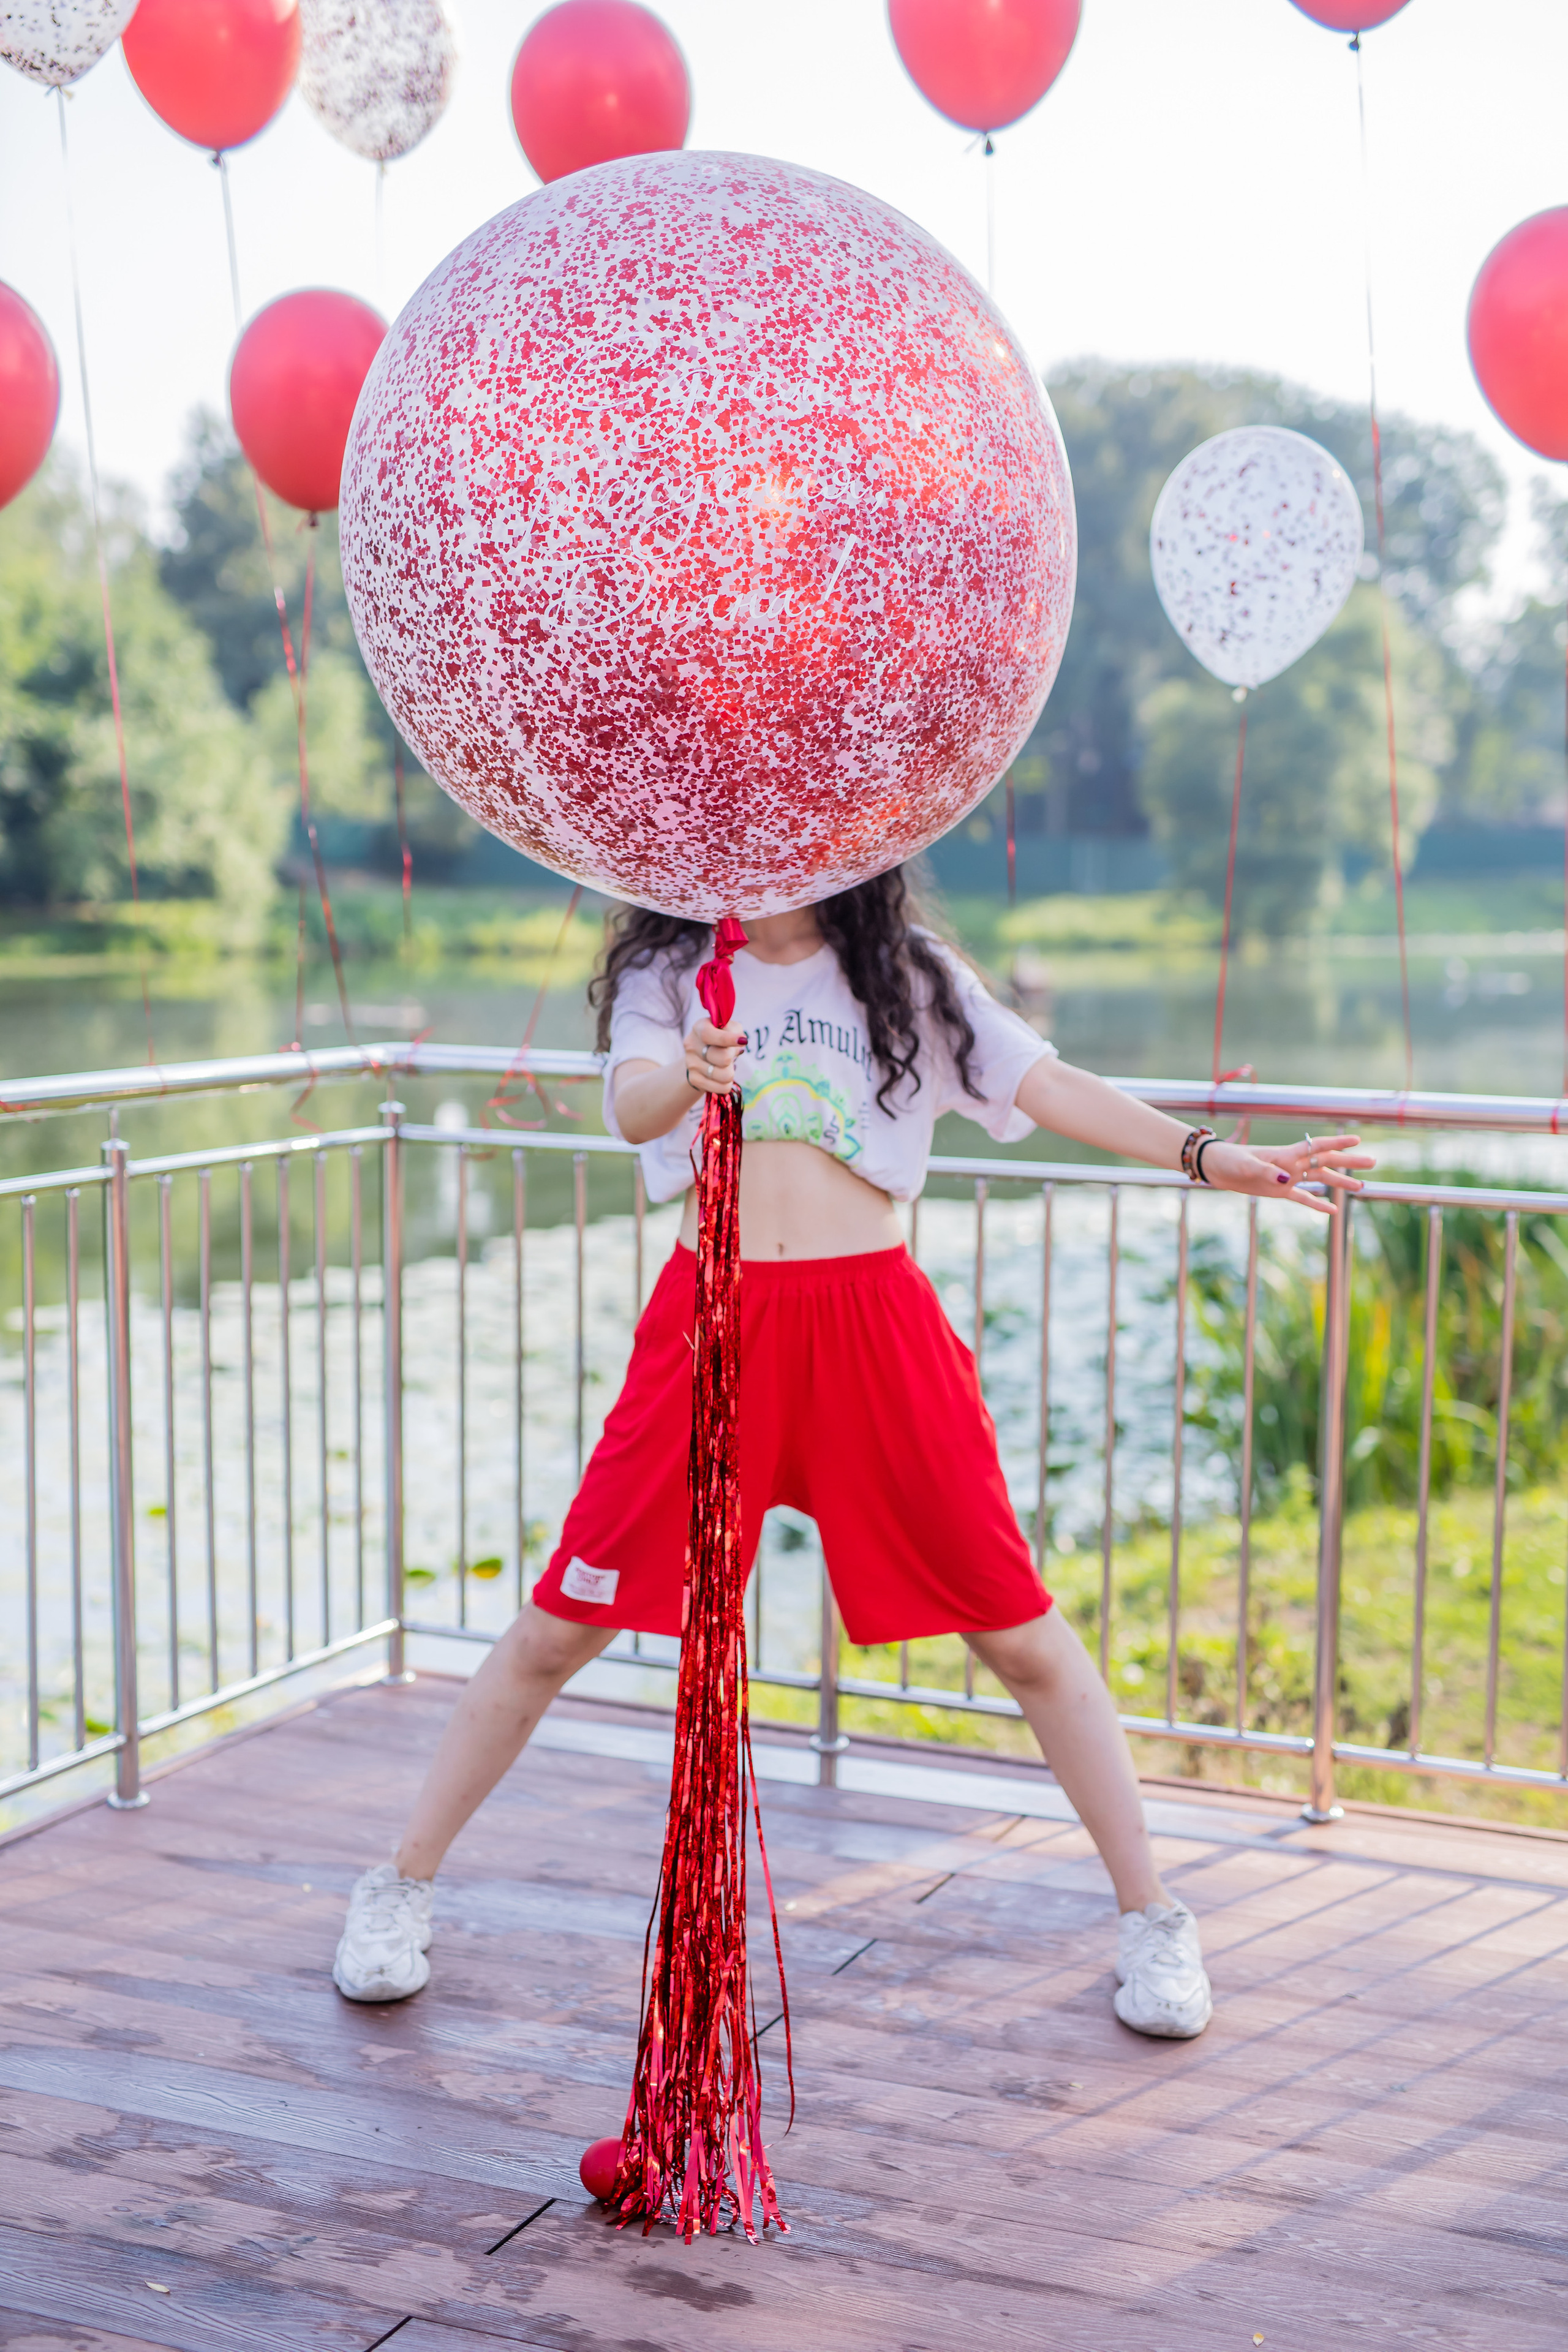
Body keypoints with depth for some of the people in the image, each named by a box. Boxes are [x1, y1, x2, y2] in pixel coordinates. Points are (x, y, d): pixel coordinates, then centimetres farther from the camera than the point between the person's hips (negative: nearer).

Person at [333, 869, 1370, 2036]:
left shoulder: (906, 977, 10)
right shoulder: (669, 971, 8)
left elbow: (1052, 1086, 1)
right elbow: (629, 1106, -10)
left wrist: (1207, 1153, -12)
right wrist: (686, 1076, -34)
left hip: (873, 1317, 0)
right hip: (712, 1313, 0)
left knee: (1022, 1634, 3)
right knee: (560, 1625, 2)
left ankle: (1152, 1919, 18)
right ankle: (400, 1889, 20)